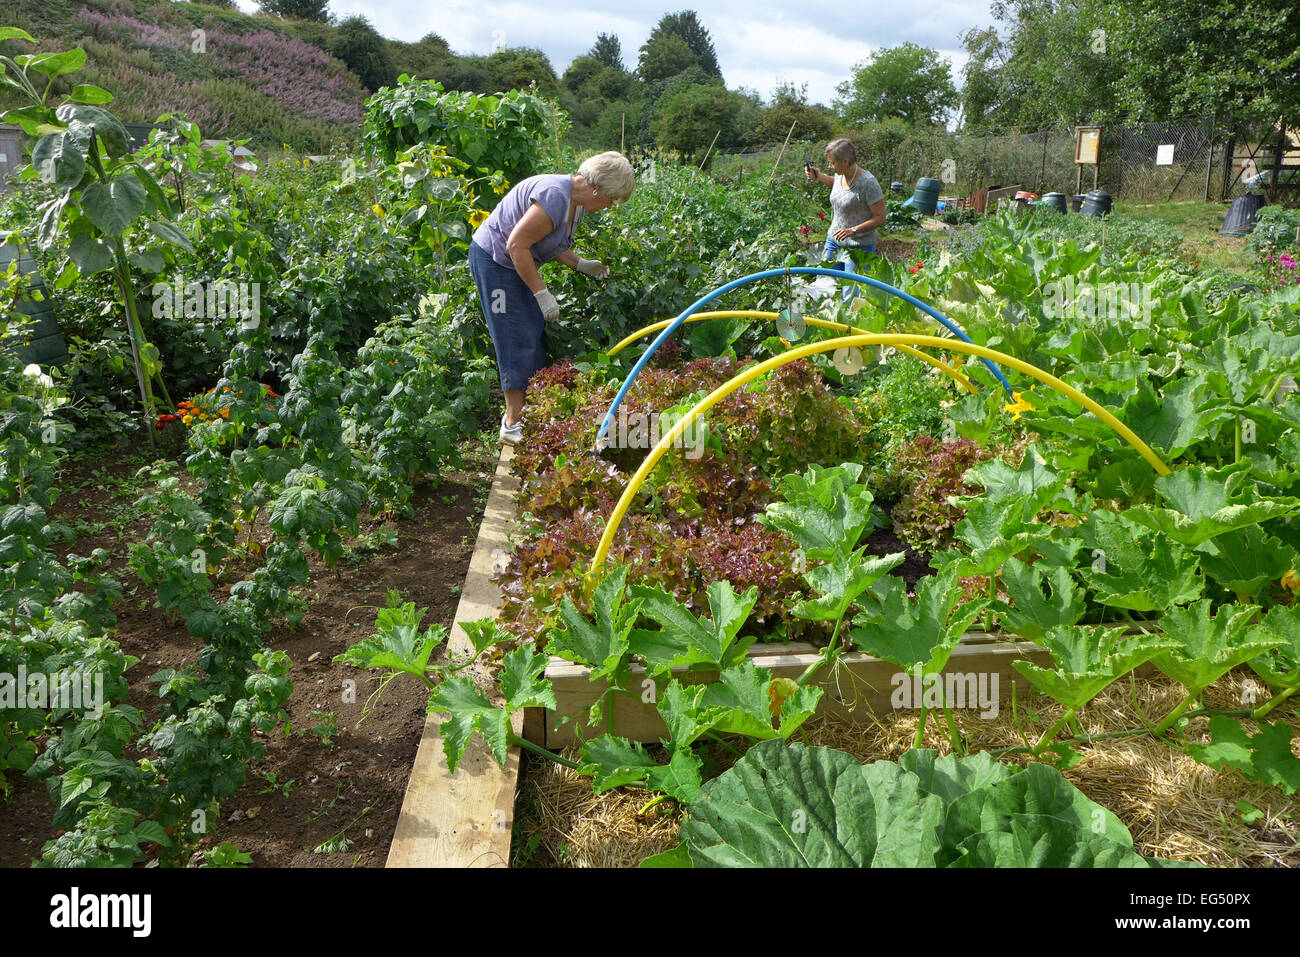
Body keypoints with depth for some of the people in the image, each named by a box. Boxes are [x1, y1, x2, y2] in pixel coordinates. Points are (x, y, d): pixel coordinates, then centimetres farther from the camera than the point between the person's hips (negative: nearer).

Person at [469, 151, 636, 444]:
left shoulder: (577, 202, 3)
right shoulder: (554, 196, -29)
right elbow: (516, 245, -29)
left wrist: (582, 265, 4)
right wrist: (542, 293, -25)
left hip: (518, 264, 10)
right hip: (493, 259, -10)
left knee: (535, 335, 9)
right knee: (517, 340, -9)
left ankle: (526, 411, 18)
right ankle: (513, 424, -2)